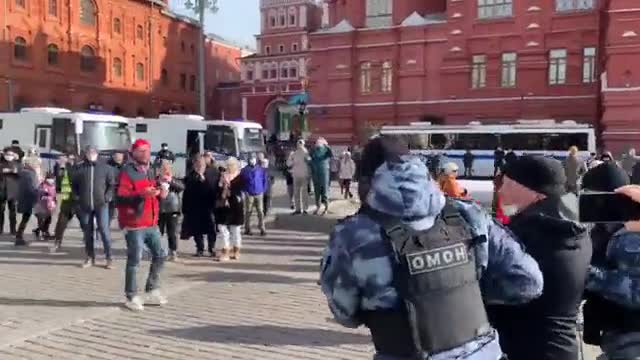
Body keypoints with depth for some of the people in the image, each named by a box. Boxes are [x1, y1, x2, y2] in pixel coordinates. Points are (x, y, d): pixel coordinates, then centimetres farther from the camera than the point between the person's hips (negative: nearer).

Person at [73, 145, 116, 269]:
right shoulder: (79, 168, 7)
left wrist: (107, 197, -5)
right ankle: (90, 258, 18)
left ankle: (109, 258, -1)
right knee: (87, 232, 9)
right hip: (85, 205, 3)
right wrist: (77, 196, 5)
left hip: (101, 204, -2)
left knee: (104, 230, -7)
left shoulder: (105, 167, 3)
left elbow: (112, 184, 6)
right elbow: (74, 184, 16)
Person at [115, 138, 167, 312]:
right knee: (134, 260, -3)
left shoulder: (150, 171, 16)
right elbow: (120, 198, -20)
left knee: (160, 255, 11)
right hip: (134, 225, -8)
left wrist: (162, 193, 8)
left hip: (152, 223, 8)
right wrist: (141, 195, -31)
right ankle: (131, 297, 9)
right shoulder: (127, 172, -11)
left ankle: (152, 291, 25)